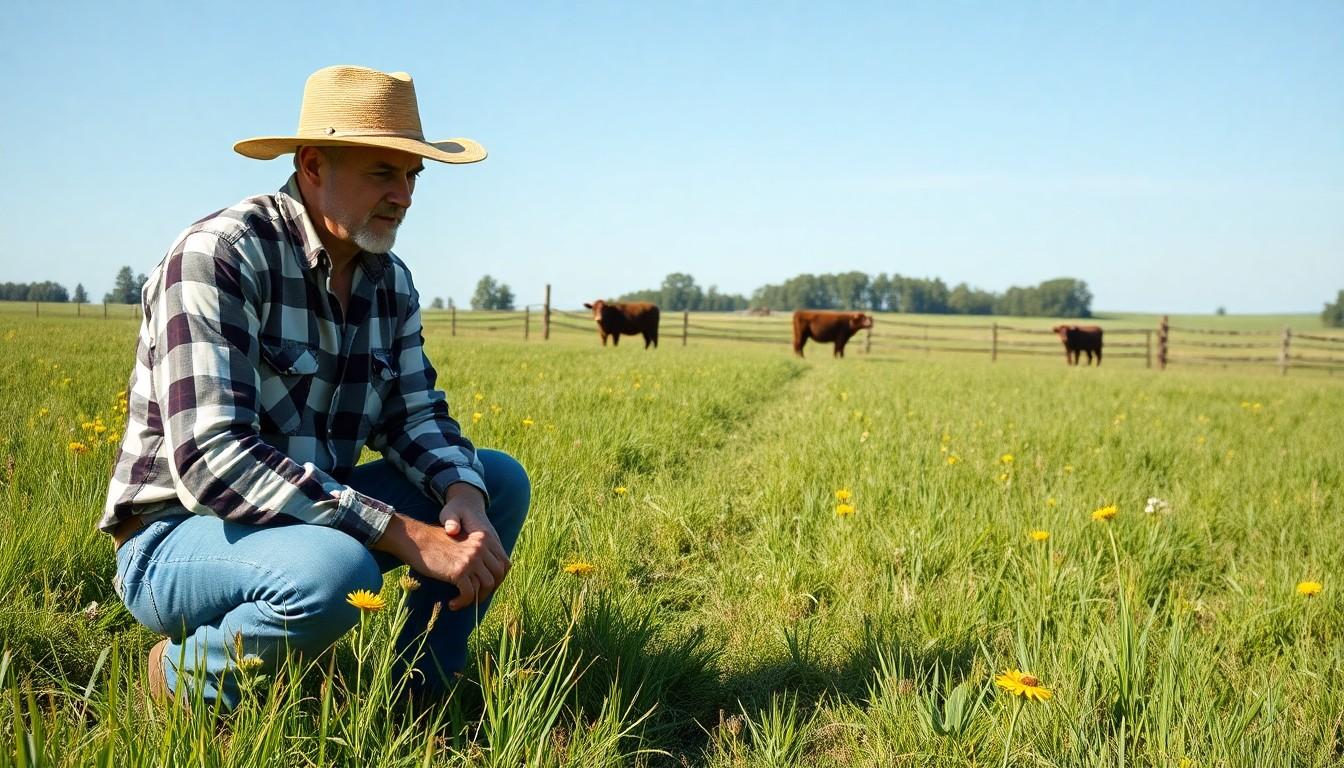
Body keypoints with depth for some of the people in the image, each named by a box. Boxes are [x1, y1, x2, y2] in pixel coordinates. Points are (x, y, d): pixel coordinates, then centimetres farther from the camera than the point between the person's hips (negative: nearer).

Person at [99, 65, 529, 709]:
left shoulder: (390, 280, 4)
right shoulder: (218, 257, -22)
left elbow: (415, 415, 6)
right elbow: (210, 461, -31)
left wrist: (464, 496, -19)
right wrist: (406, 535, -33)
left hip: (311, 515, 8)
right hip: (179, 534, -8)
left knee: (502, 479, 2)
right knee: (335, 571, -38)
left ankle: (417, 693, 6)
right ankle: (188, 674, -7)